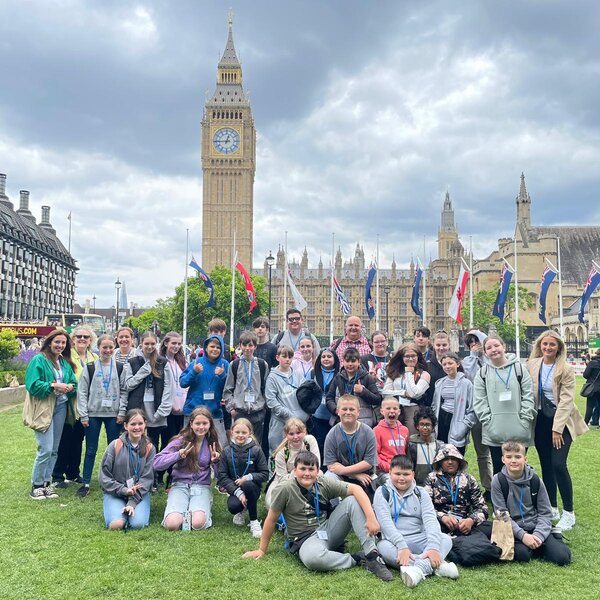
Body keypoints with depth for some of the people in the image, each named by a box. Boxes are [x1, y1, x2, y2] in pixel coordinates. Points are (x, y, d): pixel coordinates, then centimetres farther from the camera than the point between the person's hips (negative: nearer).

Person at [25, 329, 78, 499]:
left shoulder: (66, 363, 13)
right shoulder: (38, 360, -7)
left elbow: (74, 384, 13)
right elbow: (32, 385, -15)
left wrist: (69, 387, -8)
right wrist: (53, 385, -20)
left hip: (61, 408, 7)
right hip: (43, 409, -6)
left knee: (54, 449, 11)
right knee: (46, 449, -10)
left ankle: (46, 482, 22)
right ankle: (36, 485, 6)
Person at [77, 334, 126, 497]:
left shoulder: (119, 368, 3)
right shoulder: (90, 367, -1)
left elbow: (124, 391, 4)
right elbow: (82, 392, -1)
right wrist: (83, 415, -6)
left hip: (113, 414, 1)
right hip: (93, 413, -1)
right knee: (91, 449, 5)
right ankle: (85, 483, 13)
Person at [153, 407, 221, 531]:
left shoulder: (212, 443, 4)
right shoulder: (181, 440, -3)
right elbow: (157, 464, -9)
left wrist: (216, 461, -13)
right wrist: (178, 455, -22)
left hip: (202, 487, 1)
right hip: (180, 485, -1)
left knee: (198, 524, -28)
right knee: (172, 524, -27)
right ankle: (185, 514, 6)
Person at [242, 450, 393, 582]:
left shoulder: (324, 483, -6)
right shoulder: (285, 490, -15)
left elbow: (356, 489, -16)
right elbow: (271, 520, -5)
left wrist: (371, 518, -28)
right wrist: (262, 550, 3)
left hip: (328, 530, 4)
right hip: (305, 539, -4)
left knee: (352, 501, -18)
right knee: (313, 558, -42)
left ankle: (371, 555, -19)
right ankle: (357, 559, -15)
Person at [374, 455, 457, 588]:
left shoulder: (421, 493, 8)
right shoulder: (383, 492, 1)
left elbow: (430, 520, -8)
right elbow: (385, 522, -14)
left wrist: (433, 547, -27)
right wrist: (402, 546, -29)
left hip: (419, 541, 3)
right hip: (394, 541, -2)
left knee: (445, 538, -21)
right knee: (382, 546, -35)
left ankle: (420, 567, -46)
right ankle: (436, 565, -42)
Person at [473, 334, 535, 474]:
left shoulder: (519, 369, 4)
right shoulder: (482, 373, 6)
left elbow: (528, 396, 1)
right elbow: (479, 402, 3)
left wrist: (524, 420, -7)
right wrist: (488, 421, -8)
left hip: (519, 433, -1)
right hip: (494, 433, 1)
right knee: (499, 469, 7)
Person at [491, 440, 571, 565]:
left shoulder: (535, 480, -1)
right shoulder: (498, 481, -8)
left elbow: (545, 512, 1)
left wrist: (538, 535, -15)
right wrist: (522, 535, -19)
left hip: (536, 527, 2)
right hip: (514, 530, -2)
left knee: (562, 557, -18)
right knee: (522, 555, -31)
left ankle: (535, 544, 8)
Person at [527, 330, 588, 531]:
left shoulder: (566, 370, -10)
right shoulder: (532, 365, 1)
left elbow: (566, 401, -12)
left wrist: (557, 428, -15)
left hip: (561, 421, -4)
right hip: (541, 420, 4)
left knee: (558, 465, -13)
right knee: (546, 465, 9)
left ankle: (568, 513, 1)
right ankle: (551, 508, 23)